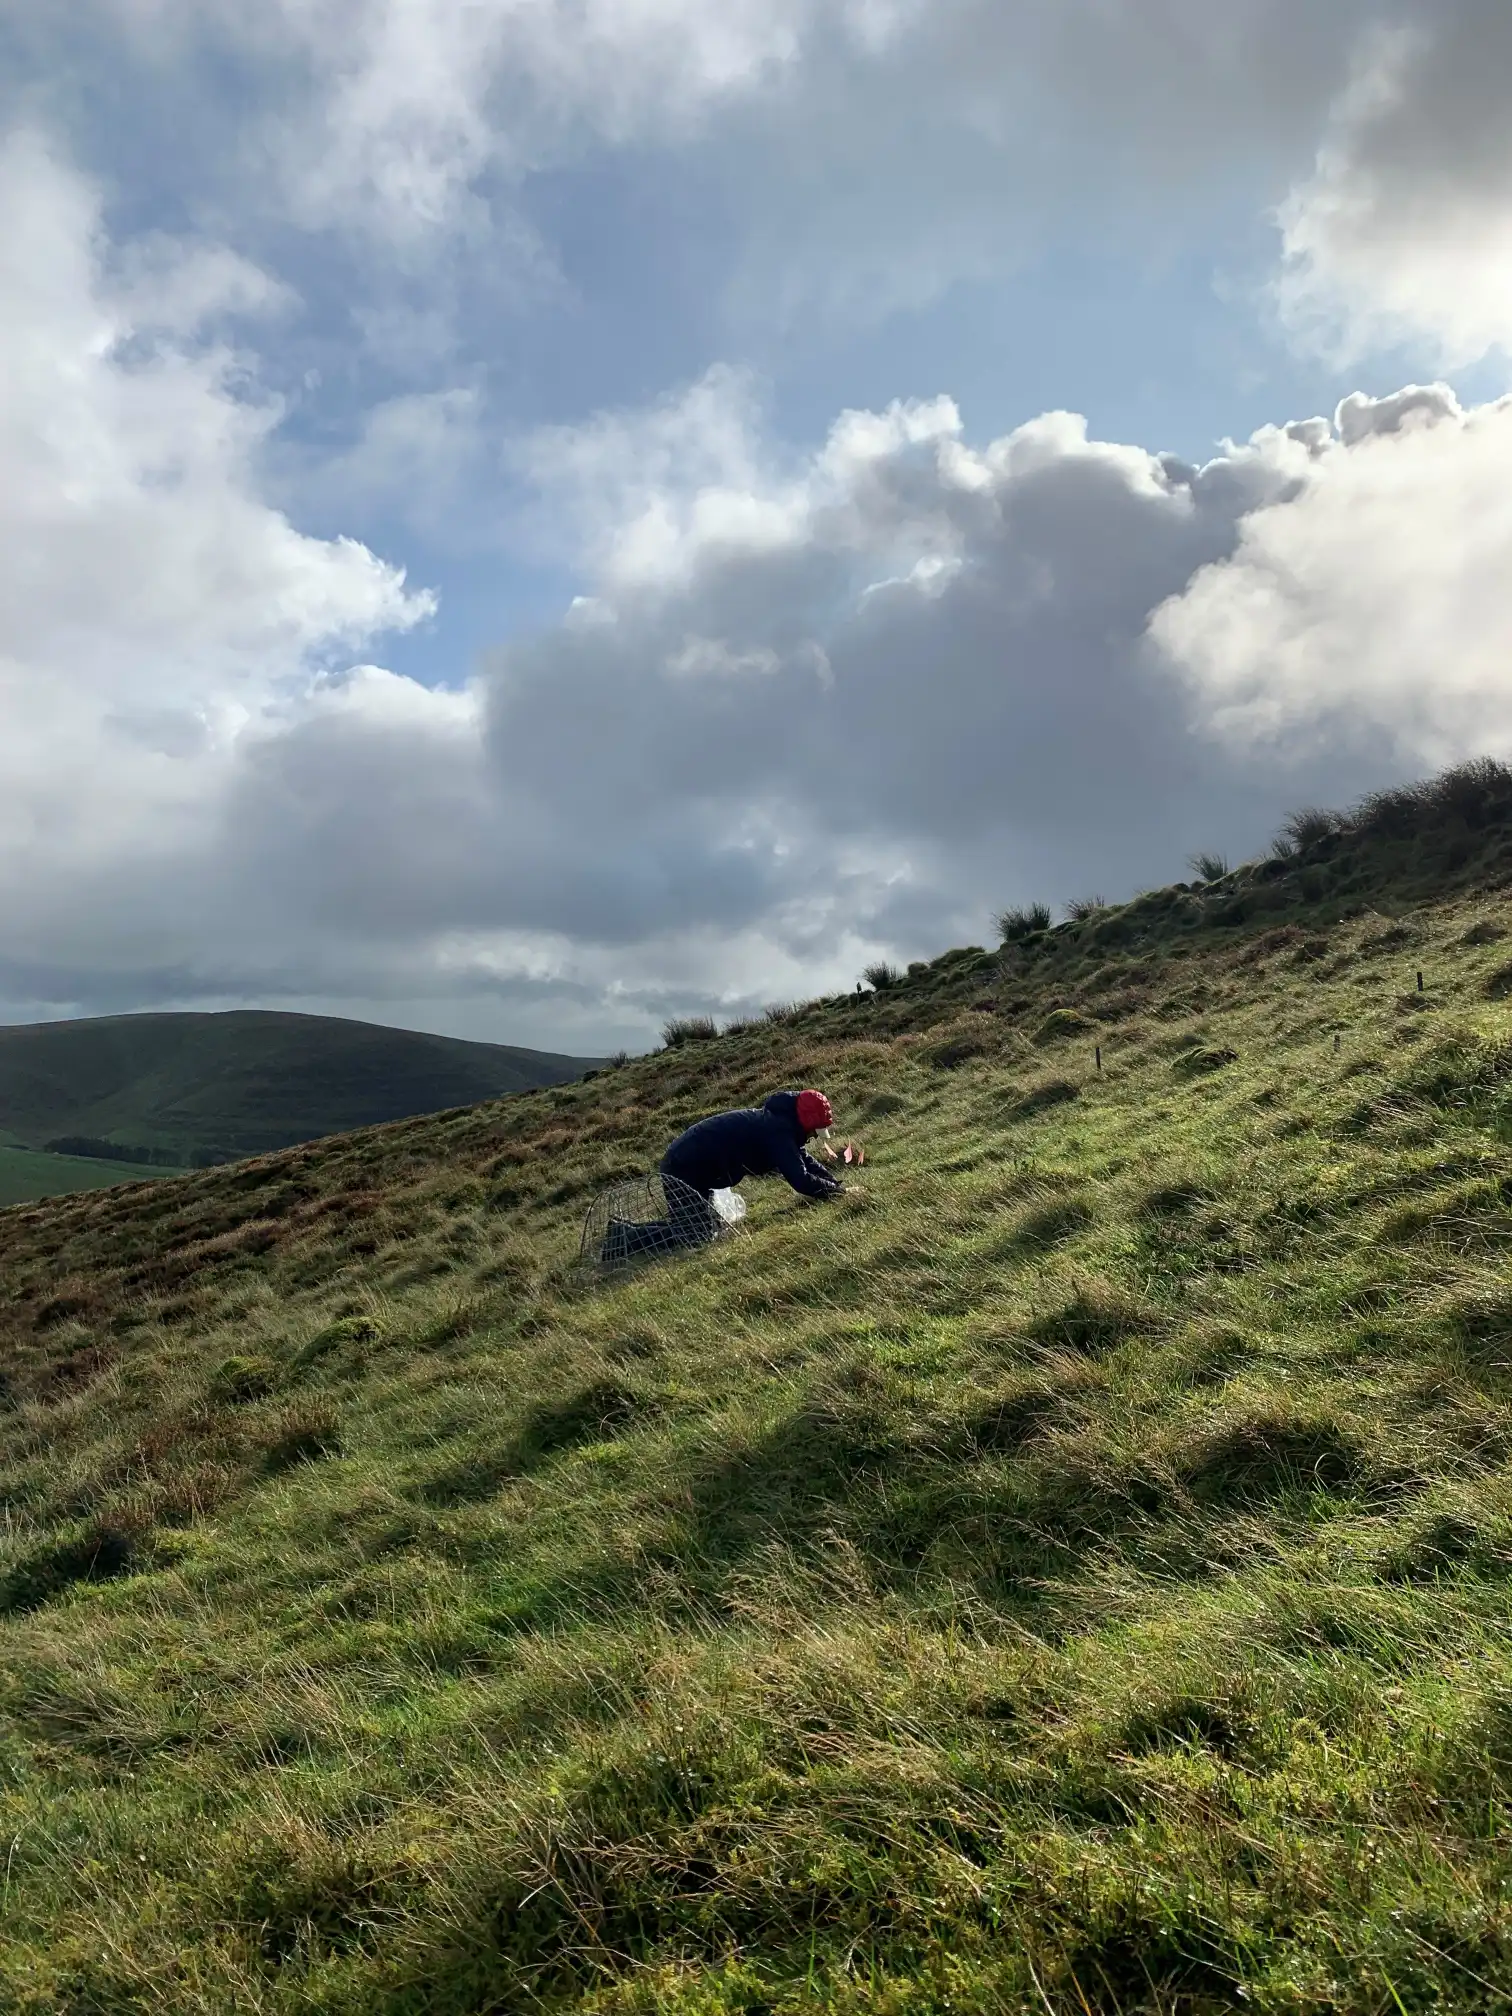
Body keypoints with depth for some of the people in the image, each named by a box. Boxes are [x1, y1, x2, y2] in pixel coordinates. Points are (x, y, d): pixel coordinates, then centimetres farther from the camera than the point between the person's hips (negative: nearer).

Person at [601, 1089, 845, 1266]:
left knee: (704, 1226, 16)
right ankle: (623, 1241, -13)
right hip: (685, 1170, -10)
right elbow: (800, 1179, -21)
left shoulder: (776, 1120, 12)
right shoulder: (778, 1130, -18)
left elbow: (803, 1160, 21)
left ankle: (627, 1229, 15)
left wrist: (835, 1182, 11)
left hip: (686, 1164, 10)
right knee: (699, 1235, -15)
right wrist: (832, 1189, -6)